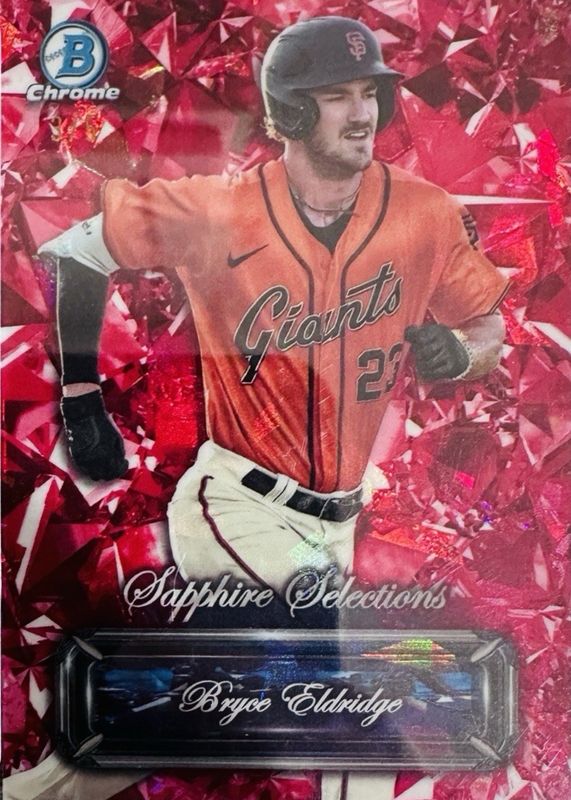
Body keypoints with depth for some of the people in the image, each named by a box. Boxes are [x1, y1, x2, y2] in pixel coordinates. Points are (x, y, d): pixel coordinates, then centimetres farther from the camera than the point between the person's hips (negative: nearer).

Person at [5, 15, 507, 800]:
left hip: (332, 521, 5)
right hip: (236, 505, -5)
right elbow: (76, 250, -1)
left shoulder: (426, 214, -7)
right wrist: (80, 399, -5)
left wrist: (457, 351, -19)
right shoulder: (218, 211, -13)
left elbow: (488, 325, 5)